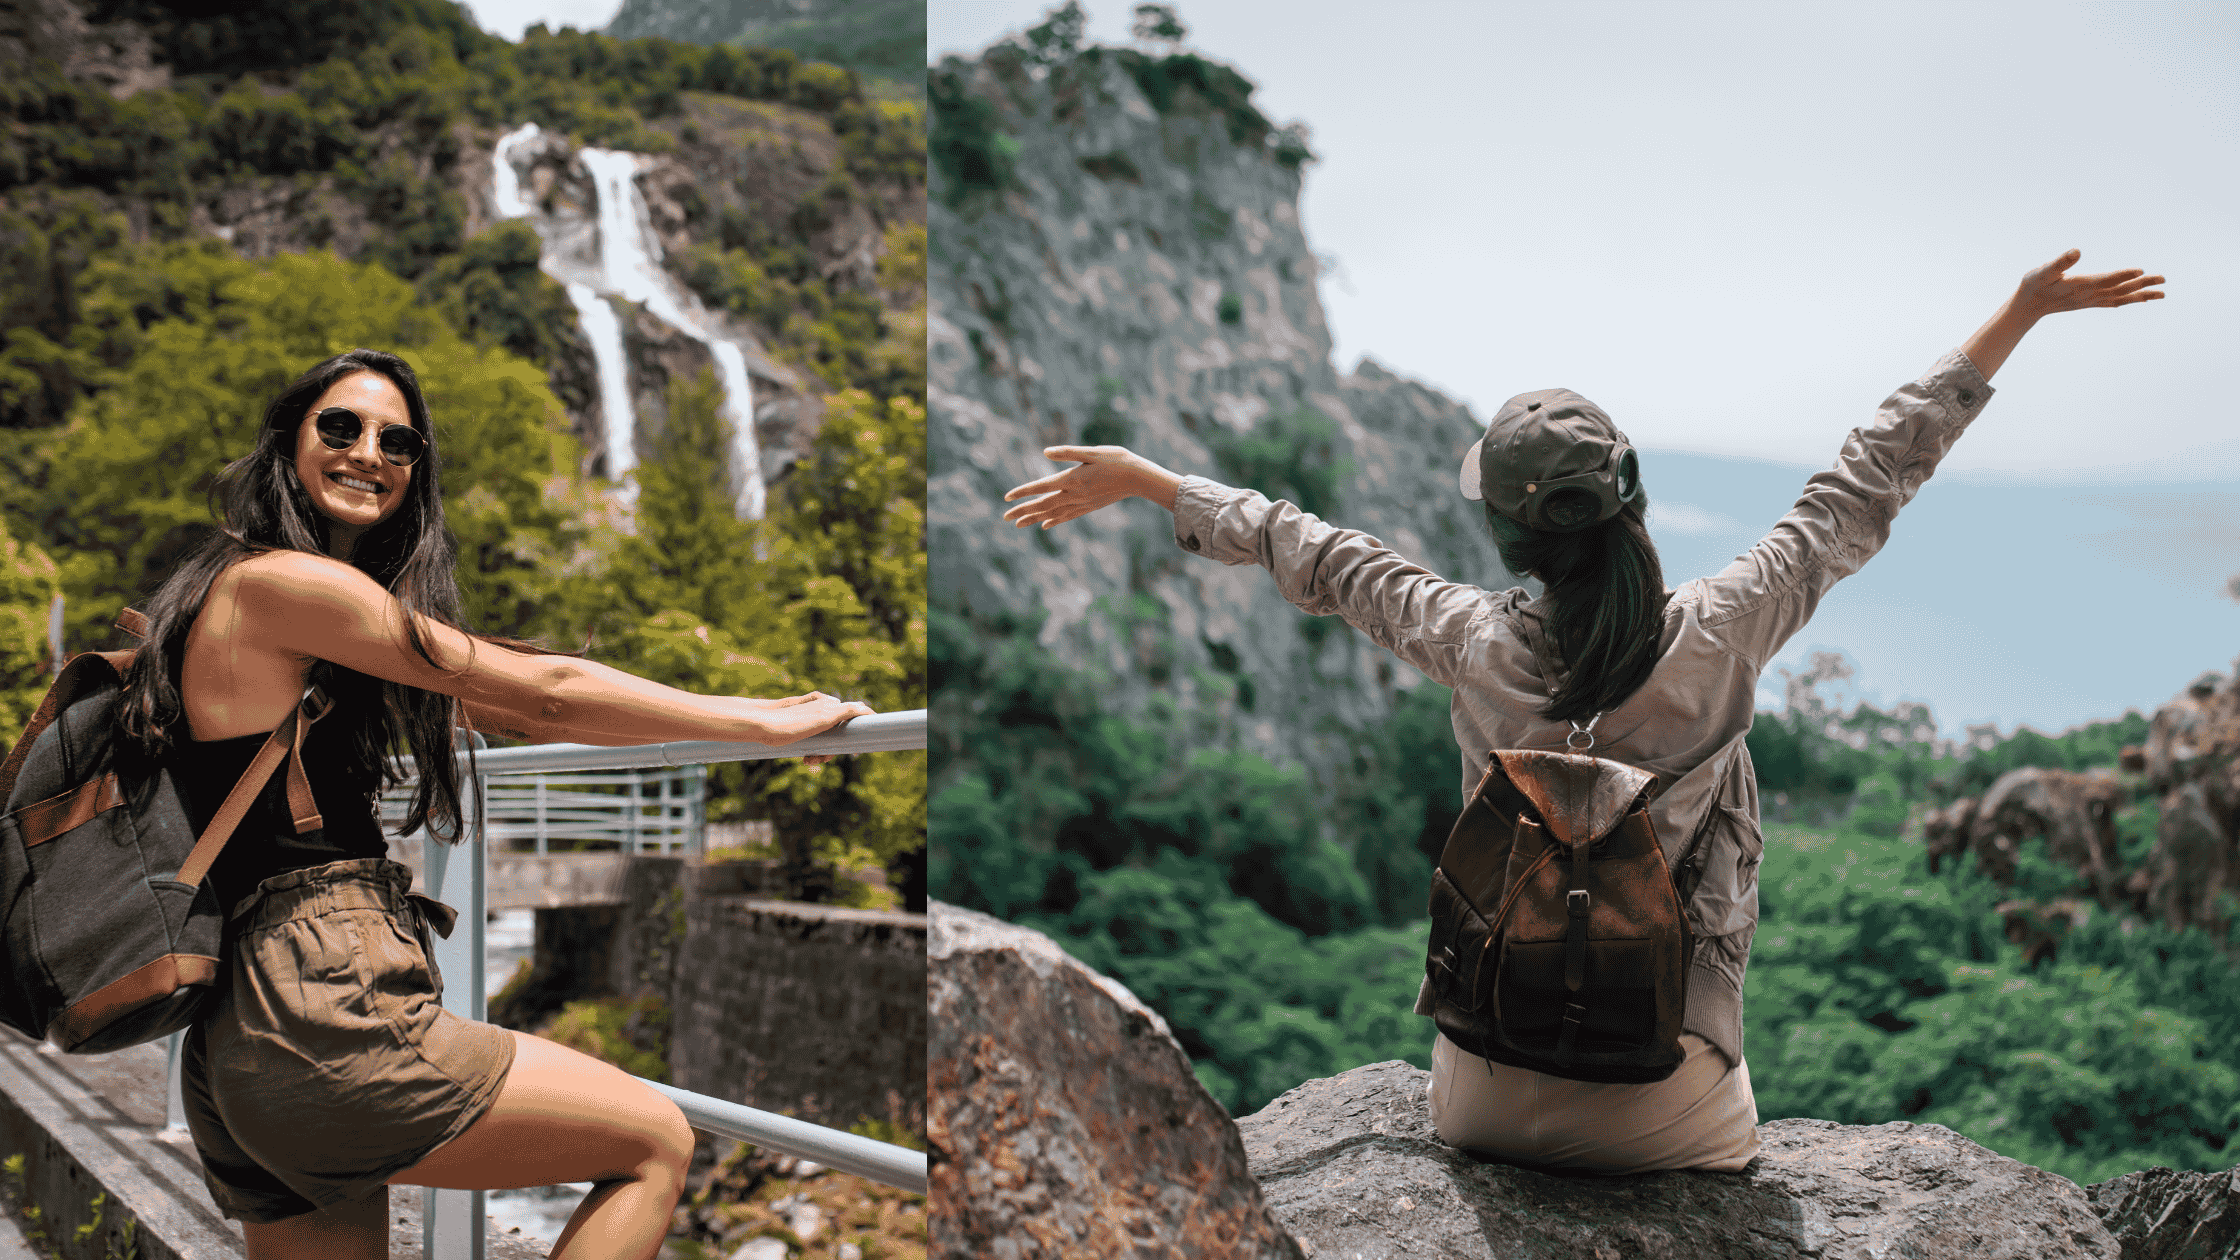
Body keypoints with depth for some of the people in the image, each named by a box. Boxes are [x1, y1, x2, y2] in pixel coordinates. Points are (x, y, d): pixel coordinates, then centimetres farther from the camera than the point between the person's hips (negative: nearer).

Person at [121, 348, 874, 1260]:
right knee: (656, 1142, 1)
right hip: (320, 1017, -10)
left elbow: (503, 713, 26)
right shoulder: (282, 582, -8)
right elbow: (542, 692, -7)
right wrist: (759, 722, 1)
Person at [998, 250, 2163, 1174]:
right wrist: (2020, 314, 4)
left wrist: (1147, 481, 17)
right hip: (1668, 1113, 0)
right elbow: (1868, 481, -6)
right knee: (1726, 1144, 34)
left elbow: (1317, 558, 1)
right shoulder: (1718, 634, -15)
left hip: (1489, 1098, 1)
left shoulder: (1476, 647, -13)